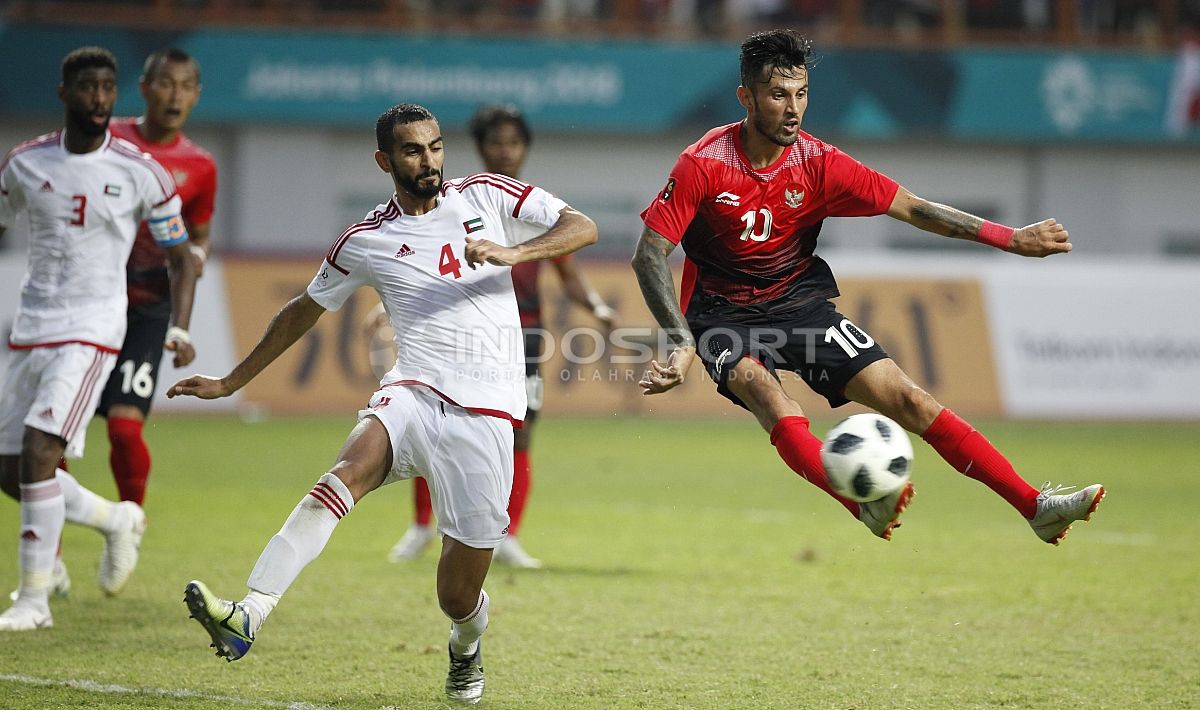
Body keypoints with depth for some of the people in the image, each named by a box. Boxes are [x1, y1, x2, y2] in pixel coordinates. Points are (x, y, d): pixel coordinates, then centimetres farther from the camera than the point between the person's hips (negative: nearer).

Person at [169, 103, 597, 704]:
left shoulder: (485, 196, 8)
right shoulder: (365, 242, 11)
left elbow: (583, 228, 3)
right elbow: (306, 309, 25)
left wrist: (513, 253, -15)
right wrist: (231, 382, 27)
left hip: (485, 413, -1)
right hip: (414, 394, 1)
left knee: (459, 598, 0)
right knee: (346, 474, -33)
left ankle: (466, 648, 39)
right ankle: (247, 616, -46)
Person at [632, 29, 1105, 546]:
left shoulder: (818, 163, -7)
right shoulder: (702, 164, -16)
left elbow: (911, 208, -5)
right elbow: (649, 255, -17)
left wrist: (1012, 239, -12)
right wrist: (683, 343, -29)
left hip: (798, 302, 3)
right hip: (723, 312, -3)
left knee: (904, 396, -9)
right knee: (760, 385, -36)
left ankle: (1035, 507, -8)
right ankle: (864, 505, -56)